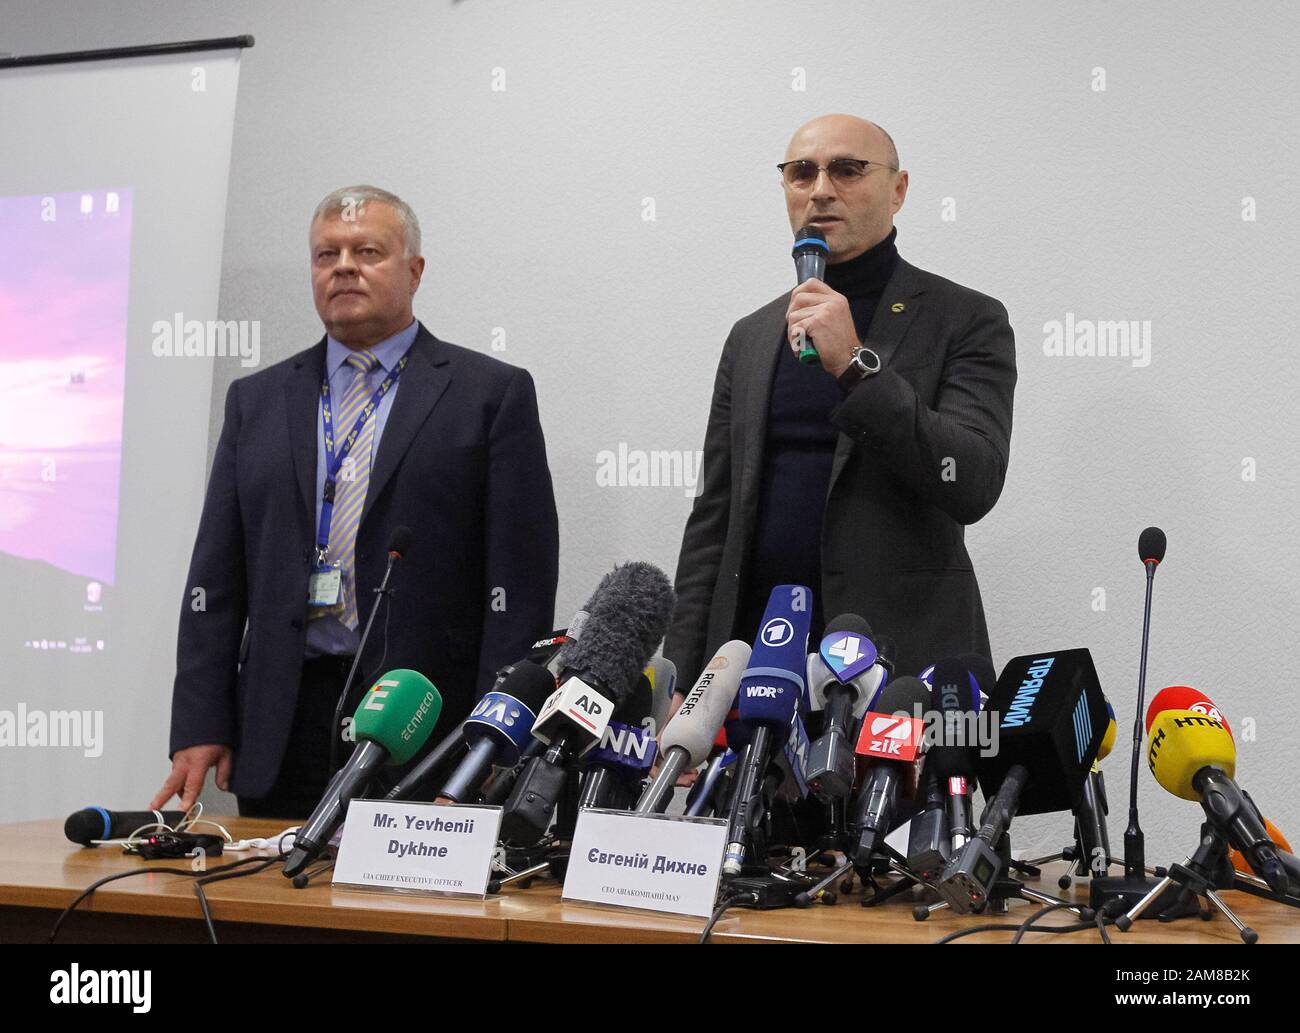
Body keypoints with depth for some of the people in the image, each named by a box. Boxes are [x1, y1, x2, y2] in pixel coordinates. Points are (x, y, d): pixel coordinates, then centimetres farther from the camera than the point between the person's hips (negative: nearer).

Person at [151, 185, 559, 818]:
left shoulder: (492, 393, 4)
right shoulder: (257, 400, 15)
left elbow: (520, 581, -2)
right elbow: (216, 578, 11)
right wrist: (200, 728, 2)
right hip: (281, 734, 3)